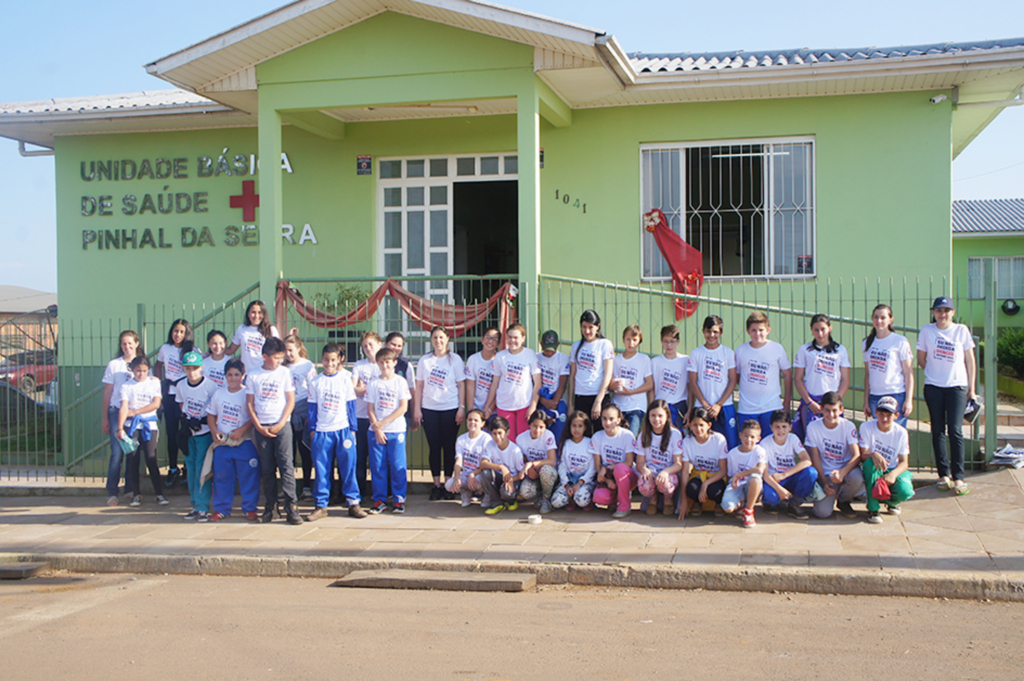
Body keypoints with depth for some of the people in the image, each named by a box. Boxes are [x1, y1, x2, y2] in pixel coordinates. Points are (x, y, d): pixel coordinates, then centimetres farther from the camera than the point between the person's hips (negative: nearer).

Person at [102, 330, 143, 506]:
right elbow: (107, 393, 7)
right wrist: (105, 418, 5)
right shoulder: (113, 365, 5)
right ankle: (112, 493, -3)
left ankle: (130, 490, 15)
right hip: (117, 412, -2)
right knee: (117, 453, -9)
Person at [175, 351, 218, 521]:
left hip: (205, 432, -5)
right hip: (188, 433, 5)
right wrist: (186, 419, 2)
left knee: (202, 470, -8)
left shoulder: (210, 385, -16)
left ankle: (202, 507, -4)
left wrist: (201, 421, -15)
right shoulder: (180, 385, 0)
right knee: (191, 469, 10)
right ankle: (195, 506, 19)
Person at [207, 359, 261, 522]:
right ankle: (221, 509, 19)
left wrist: (241, 430, -19)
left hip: (244, 443, -4)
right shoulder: (219, 393, 9)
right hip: (222, 443, 4)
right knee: (221, 476, 9)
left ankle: (250, 508, 10)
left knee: (248, 477, 0)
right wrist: (214, 430, -3)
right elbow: (211, 414, 13)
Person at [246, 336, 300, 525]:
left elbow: (291, 401, 2)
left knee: (286, 465, -9)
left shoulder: (285, 373, 4)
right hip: (261, 426, 1)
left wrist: (280, 424, -8)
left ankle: (291, 506, -9)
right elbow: (249, 403, 6)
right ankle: (270, 505, 14)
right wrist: (259, 427, -4)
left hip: (282, 424, -1)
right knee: (267, 468, 6)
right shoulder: (253, 376, 6)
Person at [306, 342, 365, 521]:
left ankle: (353, 503, 8)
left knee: (348, 467, 0)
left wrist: (352, 429, 3)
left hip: (343, 430, -1)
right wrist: (312, 429, 6)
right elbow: (312, 407, 10)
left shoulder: (345, 379, 3)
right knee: (321, 469, 4)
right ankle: (321, 505, 12)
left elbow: (351, 405, 5)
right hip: (322, 431, 1)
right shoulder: (315, 382, 6)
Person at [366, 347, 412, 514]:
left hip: (396, 430, -2)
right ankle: (379, 500, 11)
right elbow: (370, 409, 5)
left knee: (398, 466, -2)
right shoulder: (374, 384, 7)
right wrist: (376, 427, -8)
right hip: (376, 431, 2)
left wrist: (383, 422, -9)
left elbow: (403, 407, -4)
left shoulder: (400, 382, 2)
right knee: (377, 466, 2)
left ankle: (399, 500, 8)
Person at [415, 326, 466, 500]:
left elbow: (461, 385, 2)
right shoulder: (424, 360, 8)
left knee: (449, 447, 2)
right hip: (429, 409, 2)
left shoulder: (455, 359, 2)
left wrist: (462, 407, -5)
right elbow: (419, 386, 9)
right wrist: (417, 409, 4)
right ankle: (437, 485, 10)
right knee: (434, 447, 3)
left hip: (450, 409, -2)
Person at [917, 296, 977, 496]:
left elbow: (970, 360, 6)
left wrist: (971, 388, 4)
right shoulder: (927, 331, 3)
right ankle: (944, 474, 13)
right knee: (938, 430, 5)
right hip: (933, 387, 1)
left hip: (957, 386, -1)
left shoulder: (961, 330, 2)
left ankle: (958, 477, -2)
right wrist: (935, 372, 3)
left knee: (955, 430, -7)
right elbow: (920, 359, 11)